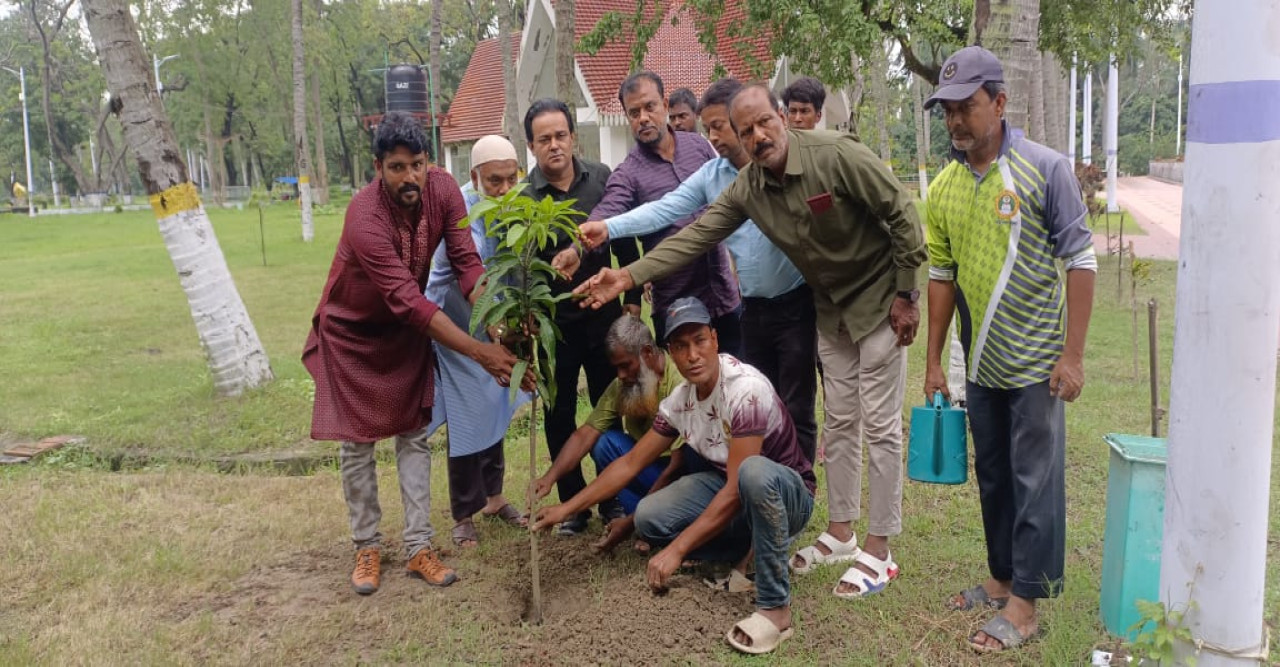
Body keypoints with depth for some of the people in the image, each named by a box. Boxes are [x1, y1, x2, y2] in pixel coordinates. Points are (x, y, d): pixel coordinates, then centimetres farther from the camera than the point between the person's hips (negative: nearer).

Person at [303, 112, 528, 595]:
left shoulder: (442, 189, -20)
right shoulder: (364, 217, -35)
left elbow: (466, 262, -22)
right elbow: (408, 300, -39)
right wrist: (480, 353, -44)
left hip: (407, 327, 4)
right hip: (352, 332, -4)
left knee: (414, 435, 5)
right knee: (357, 441, 4)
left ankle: (419, 548, 13)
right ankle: (367, 547, 20)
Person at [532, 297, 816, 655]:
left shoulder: (745, 389, -29)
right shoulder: (680, 399, -7)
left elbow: (736, 491, -31)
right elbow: (631, 463, 2)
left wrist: (676, 550, -29)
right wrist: (567, 508, 0)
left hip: (787, 494, -7)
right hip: (728, 485, 7)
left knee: (754, 473, -42)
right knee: (648, 518, -14)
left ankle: (775, 607, -27)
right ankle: (749, 550, 3)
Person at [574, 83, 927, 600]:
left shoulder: (836, 155, -25)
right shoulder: (747, 188, -7)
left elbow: (902, 213, -20)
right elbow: (695, 236, -10)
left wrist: (905, 295, -17)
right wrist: (628, 276, -18)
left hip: (881, 299, -6)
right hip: (831, 306, 6)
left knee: (880, 425, -2)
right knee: (839, 422, 13)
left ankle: (878, 550, 8)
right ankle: (840, 533, 26)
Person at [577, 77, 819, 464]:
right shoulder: (710, 175, 5)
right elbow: (663, 210, -3)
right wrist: (608, 227, -18)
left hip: (796, 305, -5)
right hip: (754, 309, 6)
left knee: (795, 410, 2)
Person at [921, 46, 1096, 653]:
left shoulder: (1045, 169, -11)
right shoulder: (943, 188, 3)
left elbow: (1080, 261, -10)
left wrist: (1072, 354, -14)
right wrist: (933, 360, 10)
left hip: (1035, 362, -5)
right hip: (982, 364, 5)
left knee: (1035, 482, 2)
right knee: (992, 476, 16)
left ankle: (1025, 603, 12)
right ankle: (1002, 576, 31)